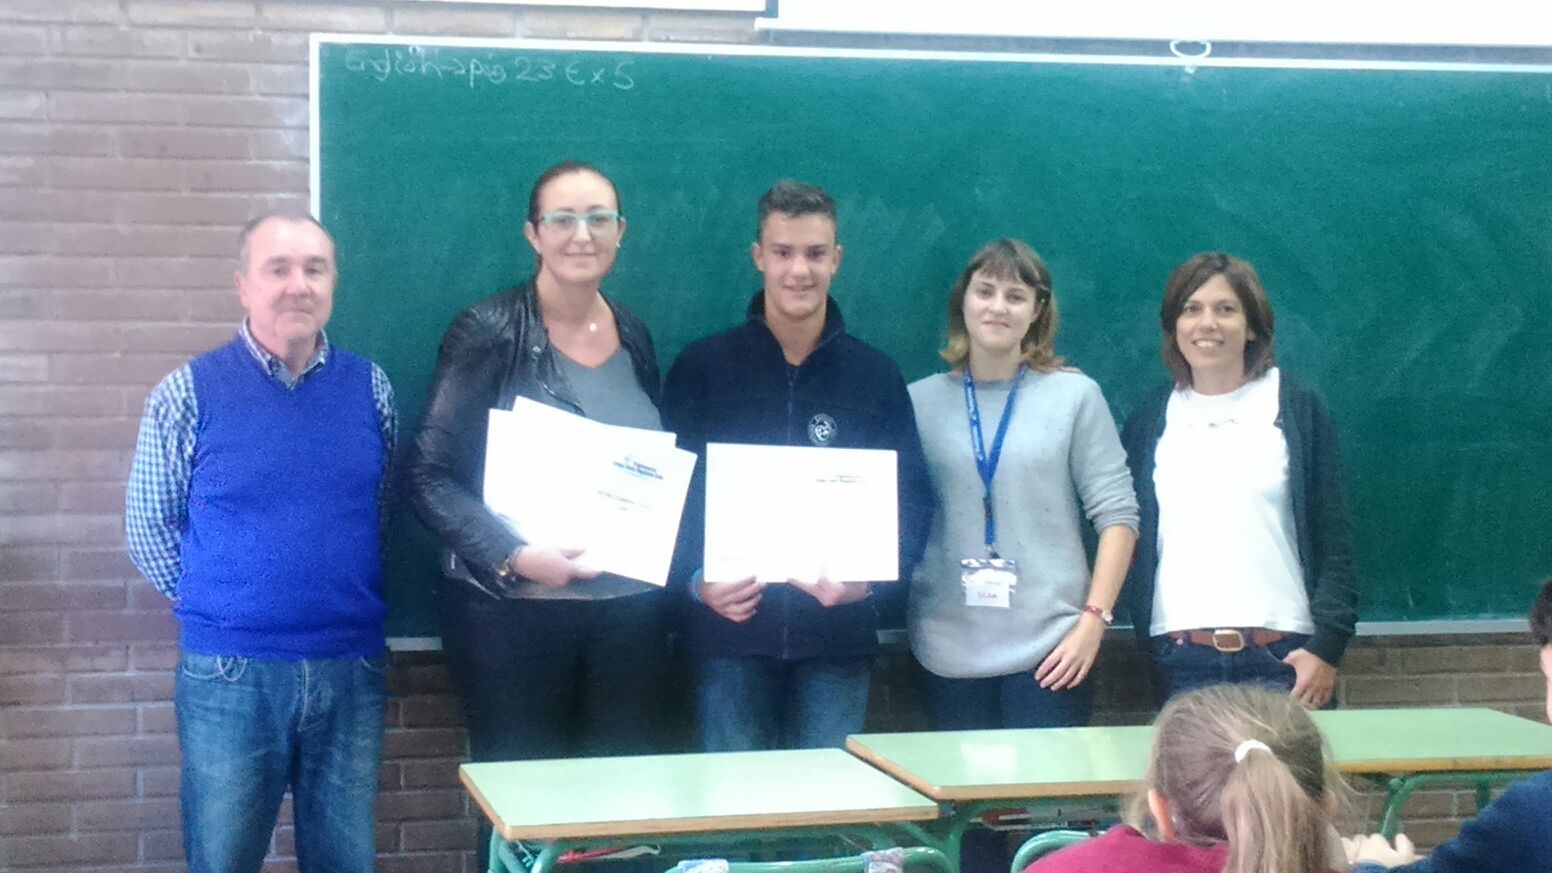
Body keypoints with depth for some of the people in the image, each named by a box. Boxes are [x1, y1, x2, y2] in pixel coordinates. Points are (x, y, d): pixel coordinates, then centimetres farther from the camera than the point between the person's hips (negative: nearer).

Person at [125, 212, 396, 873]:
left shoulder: (370, 389, 3)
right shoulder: (189, 394, -5)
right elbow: (150, 527, 3)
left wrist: (349, 603, 8)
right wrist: (218, 608, 4)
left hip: (351, 669, 2)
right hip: (231, 675, -2)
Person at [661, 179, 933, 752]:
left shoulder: (875, 375, 7)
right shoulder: (703, 367, 3)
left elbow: (913, 497, 7)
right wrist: (696, 579, -14)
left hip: (838, 634, 1)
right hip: (731, 627, -1)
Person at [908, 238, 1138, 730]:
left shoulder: (1075, 396, 2)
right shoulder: (920, 402, 7)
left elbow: (1117, 515, 0)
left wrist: (1094, 620, -7)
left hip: (1049, 650, -1)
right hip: (950, 652, 2)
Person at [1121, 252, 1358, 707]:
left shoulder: (1297, 408, 6)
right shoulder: (1150, 421, 12)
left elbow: (1333, 543, 3)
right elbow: (1130, 539, 13)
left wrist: (1327, 647, -6)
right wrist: (1142, 638, 4)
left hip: (1282, 652, -1)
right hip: (1182, 656, 2)